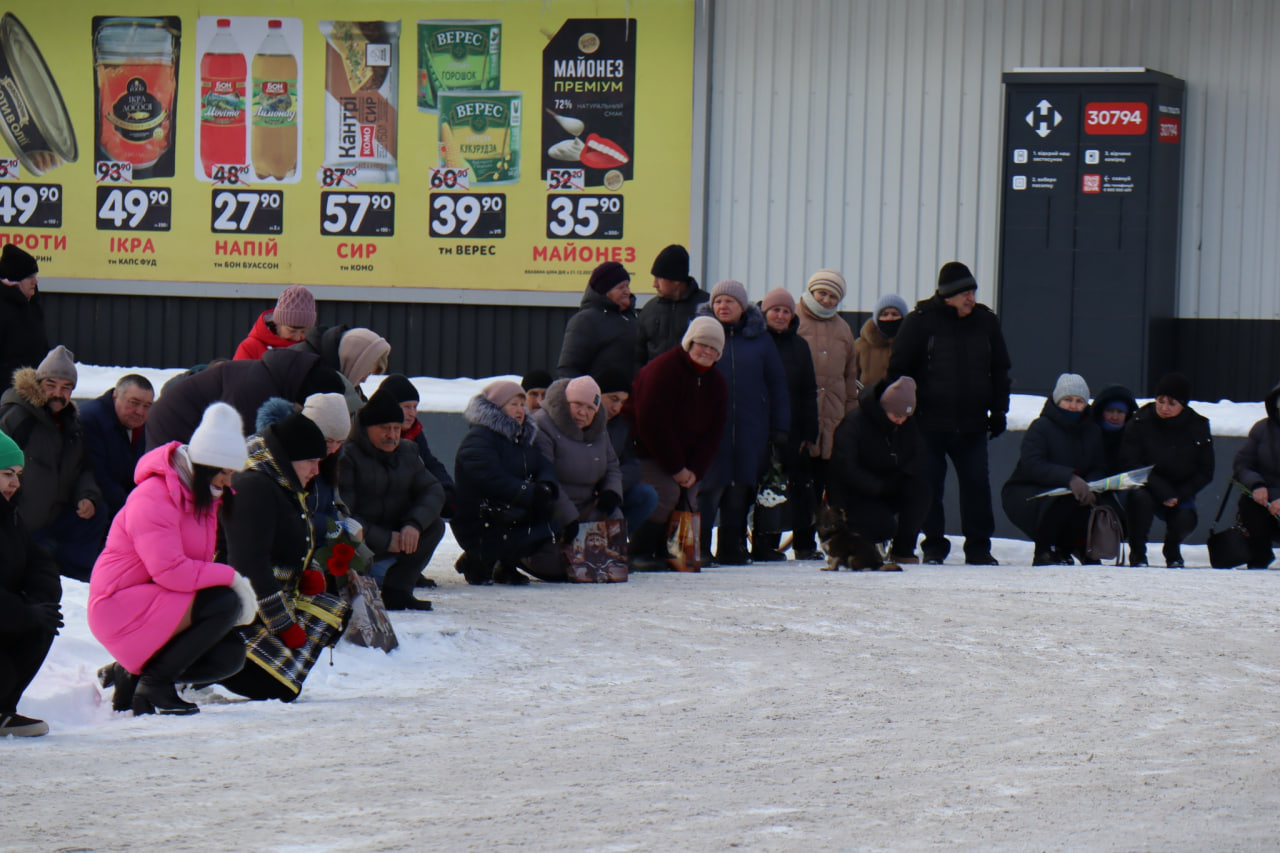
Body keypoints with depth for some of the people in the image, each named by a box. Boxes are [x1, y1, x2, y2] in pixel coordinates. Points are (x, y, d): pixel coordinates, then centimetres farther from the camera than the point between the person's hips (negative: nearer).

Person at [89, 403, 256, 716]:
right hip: (121, 605, -10)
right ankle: (154, 682, -16)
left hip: (160, 603, 10)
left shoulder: (200, 498, 11)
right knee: (225, 603, -26)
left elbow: (196, 566, 17)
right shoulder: (153, 499, -20)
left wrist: (237, 584, -3)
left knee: (230, 655, -6)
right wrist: (231, 577, -22)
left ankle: (131, 675, 6)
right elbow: (170, 571, -29)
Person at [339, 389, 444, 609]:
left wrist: (415, 524, -21)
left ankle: (396, 590, -14)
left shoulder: (407, 452, 7)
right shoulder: (346, 457, -17)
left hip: (396, 534, 7)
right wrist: (385, 540, -24)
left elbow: (433, 490, 0)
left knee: (435, 525, -14)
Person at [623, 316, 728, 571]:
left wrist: (695, 471, -9)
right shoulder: (662, 370, -20)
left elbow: (714, 432, 5)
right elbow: (651, 424, -23)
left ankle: (666, 551, 8)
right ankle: (638, 554, -14)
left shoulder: (716, 382, 4)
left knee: (689, 497, -5)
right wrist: (676, 468, -19)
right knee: (667, 492, -22)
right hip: (648, 451, -8)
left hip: (685, 456, 8)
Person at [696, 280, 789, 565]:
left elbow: (777, 385, 11)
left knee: (741, 487, 5)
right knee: (707, 485, -7)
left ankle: (732, 546, 13)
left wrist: (780, 428, 6)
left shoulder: (759, 338, 9)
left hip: (751, 428, 2)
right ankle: (699, 546, -3)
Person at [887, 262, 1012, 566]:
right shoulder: (921, 321, -4)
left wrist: (999, 410, 10)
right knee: (930, 486, 1)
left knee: (977, 484, 1)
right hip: (929, 423, -3)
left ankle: (979, 547, 9)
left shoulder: (986, 321, 7)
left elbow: (1000, 370, 16)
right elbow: (897, 369, -2)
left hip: (972, 425, 3)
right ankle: (934, 546, 11)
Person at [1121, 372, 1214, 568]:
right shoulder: (1141, 422, -11)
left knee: (1184, 521, -27)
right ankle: (1137, 553, -13)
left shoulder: (1198, 427, -4)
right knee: (1141, 499, -36)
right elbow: (1130, 463, -16)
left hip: (1180, 493, 2)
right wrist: (1162, 492, -24)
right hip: (1147, 487, -2)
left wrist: (1179, 495, -16)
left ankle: (1172, 551, 12)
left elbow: (1205, 472, -1)